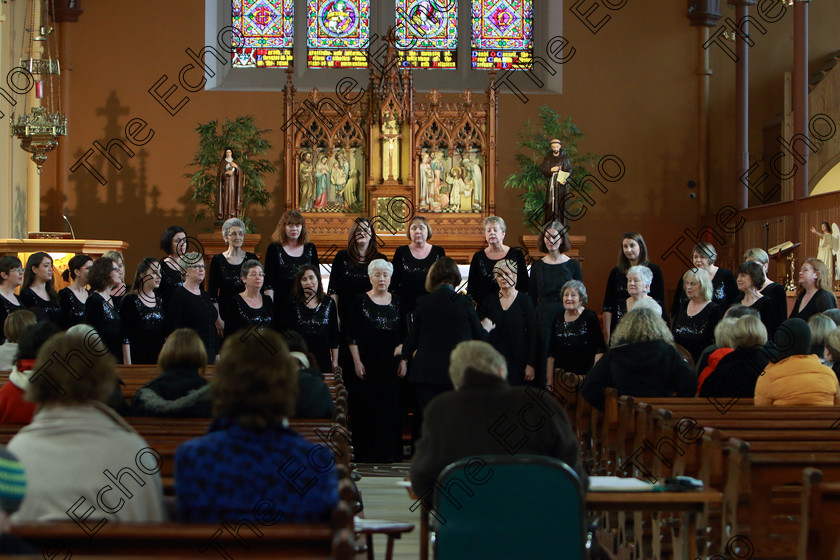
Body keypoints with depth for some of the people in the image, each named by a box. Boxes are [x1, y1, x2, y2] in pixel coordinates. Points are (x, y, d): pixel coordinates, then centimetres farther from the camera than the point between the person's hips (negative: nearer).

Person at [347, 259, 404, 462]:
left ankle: (390, 453, 9)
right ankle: (367, 453, 3)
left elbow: (404, 335, 12)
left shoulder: (397, 302, 9)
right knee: (367, 406, -3)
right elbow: (352, 335, -1)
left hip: (391, 362, 3)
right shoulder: (361, 301, 0)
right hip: (367, 362, -3)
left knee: (392, 407, 2)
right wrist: (357, 362, -8)